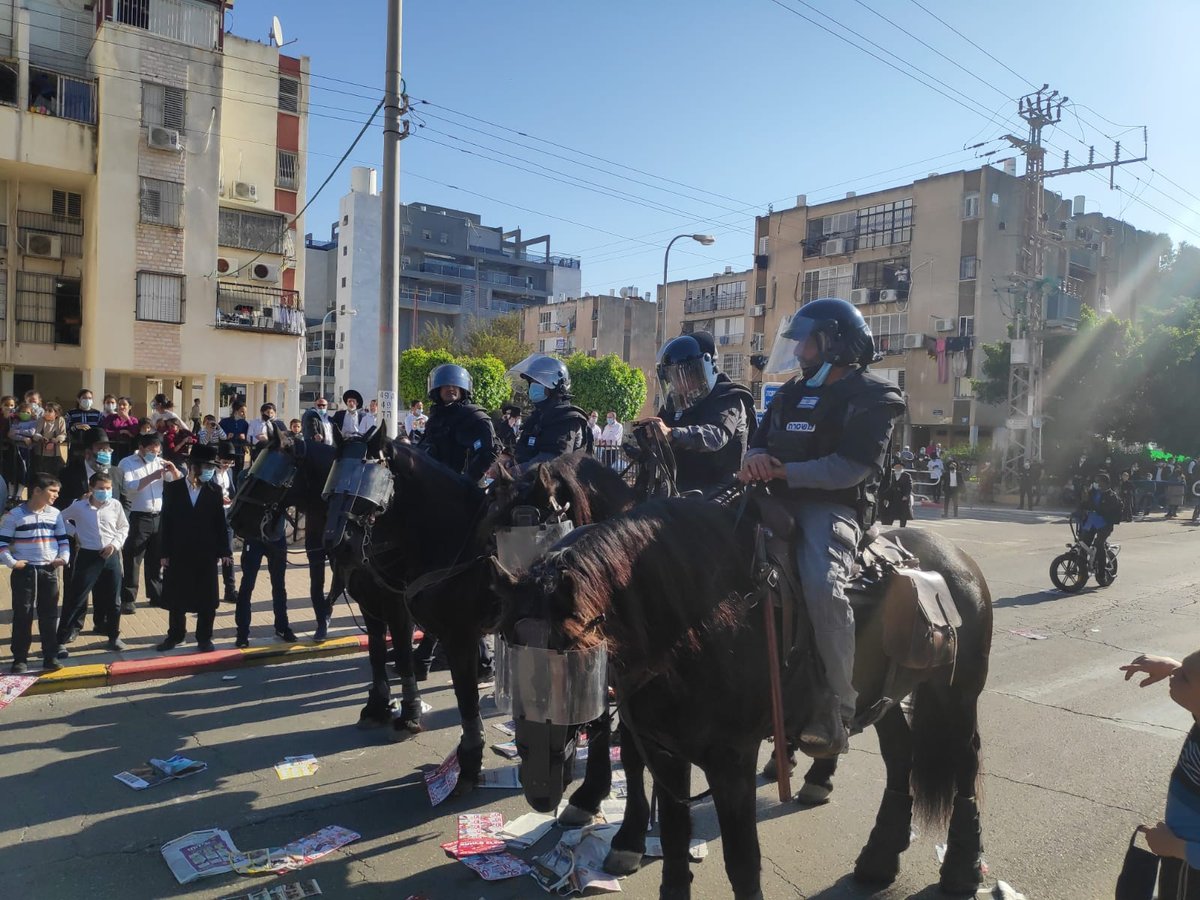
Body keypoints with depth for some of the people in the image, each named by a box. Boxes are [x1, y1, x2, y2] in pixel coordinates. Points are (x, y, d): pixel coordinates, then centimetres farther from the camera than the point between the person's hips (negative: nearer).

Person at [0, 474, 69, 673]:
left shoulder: (55, 514, 7)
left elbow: (63, 540, 12)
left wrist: (63, 558, -3)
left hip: (49, 571, 4)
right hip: (24, 572, -3)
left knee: (49, 616, 7)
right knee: (22, 616, 2)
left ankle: (50, 657, 13)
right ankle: (20, 659, 11)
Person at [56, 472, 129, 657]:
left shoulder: (115, 505, -1)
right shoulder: (79, 506, -5)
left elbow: (124, 527, 9)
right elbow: (60, 518, 12)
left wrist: (115, 544, -5)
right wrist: (74, 533, 1)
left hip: (111, 556, 2)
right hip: (88, 556, -2)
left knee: (113, 599, 10)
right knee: (75, 599, -1)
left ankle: (114, 636, 26)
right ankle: (61, 640, 7)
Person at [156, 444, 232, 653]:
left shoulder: (214, 491, 0)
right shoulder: (172, 488, 0)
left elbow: (220, 522, 1)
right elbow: (166, 521, -1)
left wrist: (224, 550, -4)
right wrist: (165, 552, -4)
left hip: (206, 554, 0)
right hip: (179, 553, 0)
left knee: (206, 598, 5)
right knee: (176, 597, 11)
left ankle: (204, 638, 17)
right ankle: (175, 635, 28)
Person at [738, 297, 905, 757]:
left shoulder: (872, 397, -1)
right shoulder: (791, 394, 22)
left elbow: (851, 468, -14)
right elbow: (760, 440, 19)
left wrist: (784, 471, -19)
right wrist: (755, 459, -7)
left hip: (832, 506, -7)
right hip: (780, 500, 7)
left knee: (823, 586, -33)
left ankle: (837, 710, -22)